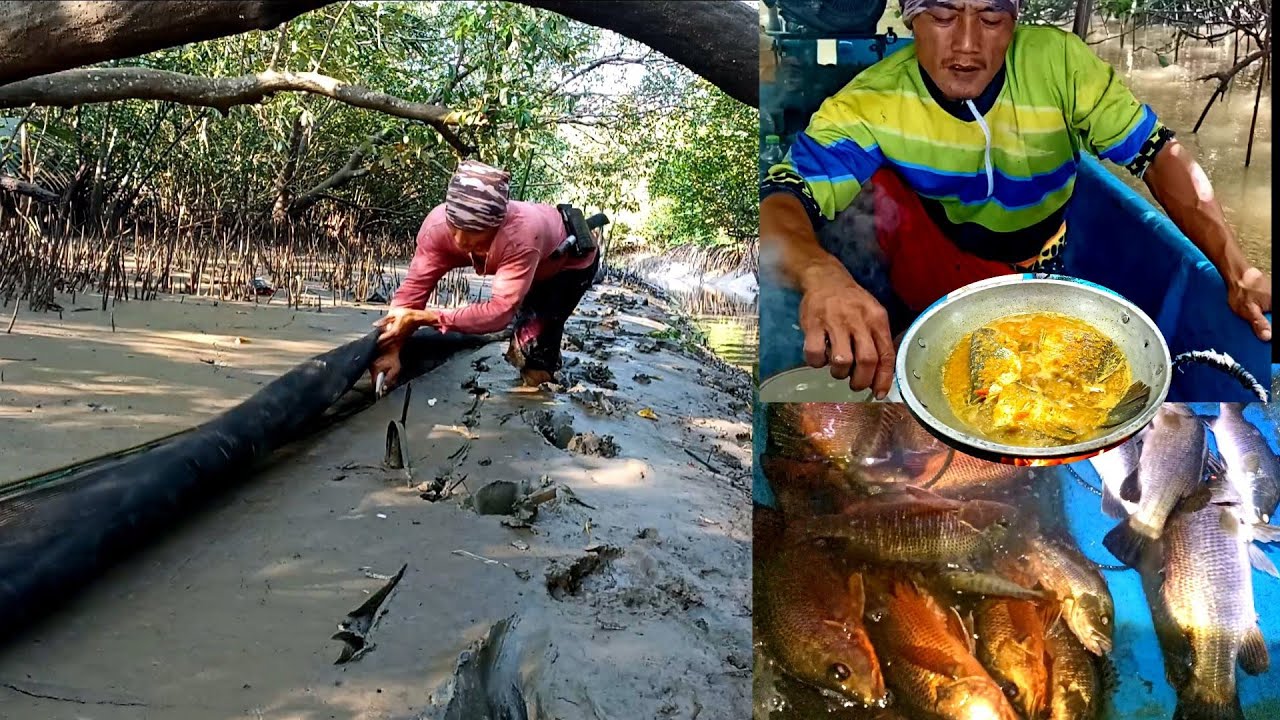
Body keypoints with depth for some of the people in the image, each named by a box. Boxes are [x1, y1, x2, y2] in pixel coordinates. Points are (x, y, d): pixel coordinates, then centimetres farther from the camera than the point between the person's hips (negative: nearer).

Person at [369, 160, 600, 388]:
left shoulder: (522, 235, -50)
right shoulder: (437, 225, -35)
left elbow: (499, 311, -49)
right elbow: (414, 286, -29)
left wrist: (422, 317, -51)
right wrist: (391, 349, -42)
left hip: (573, 259, -5)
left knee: (533, 341, -16)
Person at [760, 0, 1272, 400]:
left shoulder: (1057, 61, -15)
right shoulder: (870, 105, -22)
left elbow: (1160, 154, -12)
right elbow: (779, 203, -36)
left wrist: (1237, 270, -24)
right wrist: (822, 275, -60)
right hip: (935, 272, -2)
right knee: (876, 188, -30)